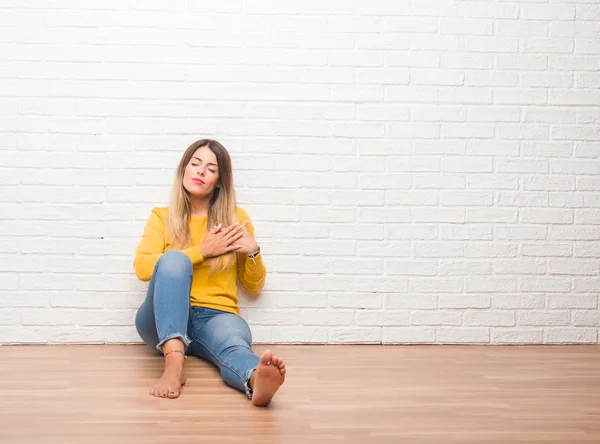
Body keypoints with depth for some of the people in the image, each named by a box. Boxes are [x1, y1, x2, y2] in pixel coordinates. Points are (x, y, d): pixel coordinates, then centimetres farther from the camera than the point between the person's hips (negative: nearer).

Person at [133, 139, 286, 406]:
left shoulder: (236, 218, 14)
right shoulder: (162, 216, 13)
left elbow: (254, 286, 18)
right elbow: (142, 268, -4)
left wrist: (253, 252, -3)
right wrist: (202, 251, -9)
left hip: (216, 316, 0)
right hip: (166, 319, 0)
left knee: (234, 344, -36)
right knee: (174, 258, -31)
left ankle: (256, 379, -73)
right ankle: (173, 362, -50)